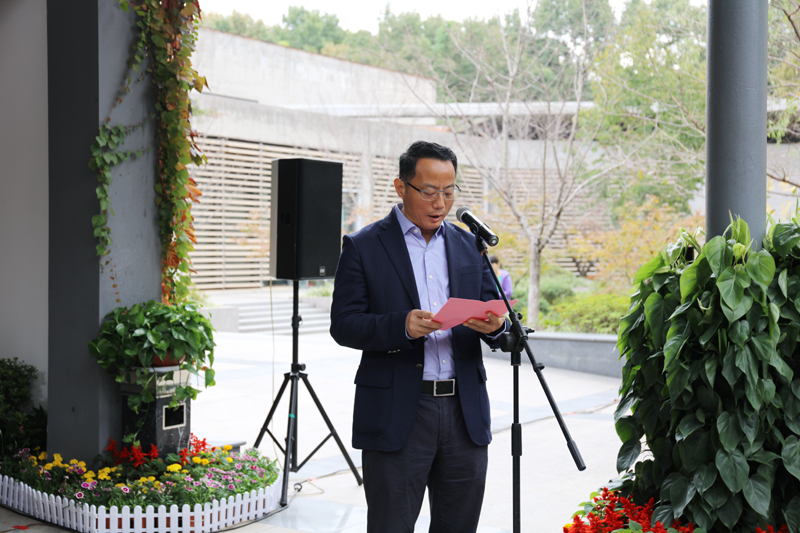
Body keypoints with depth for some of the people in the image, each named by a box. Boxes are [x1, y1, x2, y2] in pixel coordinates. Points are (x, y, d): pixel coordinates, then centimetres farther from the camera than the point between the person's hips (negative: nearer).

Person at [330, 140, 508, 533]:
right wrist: (402, 326, -23)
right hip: (396, 416, -4)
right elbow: (343, 325, -6)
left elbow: (494, 316, 12)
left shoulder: (470, 246, 12)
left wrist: (495, 325, -13)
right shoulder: (363, 247, -1)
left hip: (465, 412, 4)